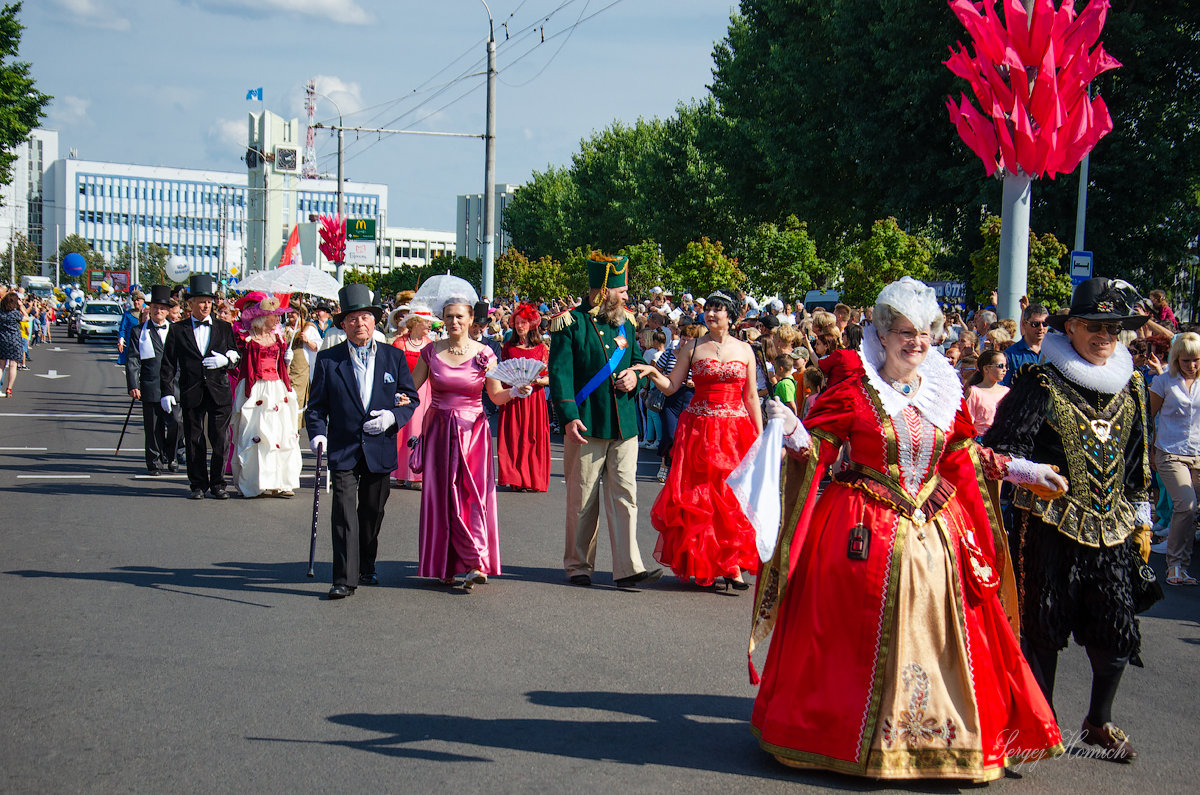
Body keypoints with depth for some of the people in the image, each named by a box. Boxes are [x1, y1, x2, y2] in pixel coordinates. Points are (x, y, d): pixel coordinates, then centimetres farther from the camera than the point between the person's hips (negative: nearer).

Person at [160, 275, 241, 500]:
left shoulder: (224, 328, 12)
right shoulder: (178, 330, 8)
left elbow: (237, 356, 14)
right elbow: (168, 363, 5)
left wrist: (225, 360, -9)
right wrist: (167, 391, -4)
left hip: (219, 391, 0)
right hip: (191, 393, 0)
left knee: (220, 439, -3)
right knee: (194, 441, 4)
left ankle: (218, 484, 9)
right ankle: (198, 485, 14)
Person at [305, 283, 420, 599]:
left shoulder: (394, 357, 6)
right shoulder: (328, 359, 2)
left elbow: (411, 398, 8)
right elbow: (316, 404, 3)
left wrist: (393, 416, -11)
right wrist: (317, 432, -14)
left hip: (380, 448, 2)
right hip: (343, 449, -2)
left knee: (373, 511, 13)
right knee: (344, 512, -11)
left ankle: (366, 566, 32)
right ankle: (345, 578, -9)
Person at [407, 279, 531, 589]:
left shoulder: (484, 354, -2)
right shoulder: (431, 352, 3)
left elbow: (496, 396, 4)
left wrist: (514, 392, -16)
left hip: (472, 431, -2)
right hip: (439, 431, 2)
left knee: (473, 493, -10)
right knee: (440, 494, 3)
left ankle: (475, 563, -12)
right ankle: (446, 565, 11)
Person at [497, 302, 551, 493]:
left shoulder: (541, 348, 6)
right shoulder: (508, 347, 10)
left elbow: (548, 377, 4)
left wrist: (539, 380, -16)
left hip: (534, 397, -1)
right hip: (512, 397, 1)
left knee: (533, 437, -2)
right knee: (513, 437, -3)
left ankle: (533, 480, 4)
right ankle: (516, 479, 2)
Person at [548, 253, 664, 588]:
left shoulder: (625, 322, 13)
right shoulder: (570, 323, -5)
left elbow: (637, 357, 27)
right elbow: (560, 373, -11)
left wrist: (634, 375, 2)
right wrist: (569, 417, -21)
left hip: (624, 423, 5)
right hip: (587, 425, -5)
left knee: (625, 495, -1)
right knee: (583, 499, 4)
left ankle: (628, 568, -2)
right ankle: (578, 565, 18)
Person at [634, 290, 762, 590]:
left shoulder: (744, 350, 8)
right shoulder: (692, 348, 5)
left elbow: (751, 397, 9)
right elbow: (671, 386, 2)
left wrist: (760, 437, 5)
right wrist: (652, 372, -16)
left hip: (736, 429, 1)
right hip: (699, 428, -1)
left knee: (733, 496, -3)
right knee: (697, 496, -2)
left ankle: (732, 564, 0)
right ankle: (700, 565, 8)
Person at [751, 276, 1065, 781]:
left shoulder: (946, 394, 8)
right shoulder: (853, 391, -5)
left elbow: (962, 460, 16)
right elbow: (816, 451, -5)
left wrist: (1023, 471, 14)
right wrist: (791, 431, -24)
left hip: (938, 530, 4)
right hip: (866, 532, -4)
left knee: (939, 634, 7)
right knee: (862, 638, 0)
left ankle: (945, 733, 20)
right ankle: (855, 735, 16)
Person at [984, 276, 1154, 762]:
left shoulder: (1129, 388, 11)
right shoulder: (1041, 384, -6)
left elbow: (1138, 464, 20)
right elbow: (999, 448, -9)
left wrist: (1142, 521, 18)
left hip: (1111, 528, 4)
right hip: (1050, 526, -4)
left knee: (1118, 629, 3)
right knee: (1044, 627, 3)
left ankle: (1099, 722, 25)